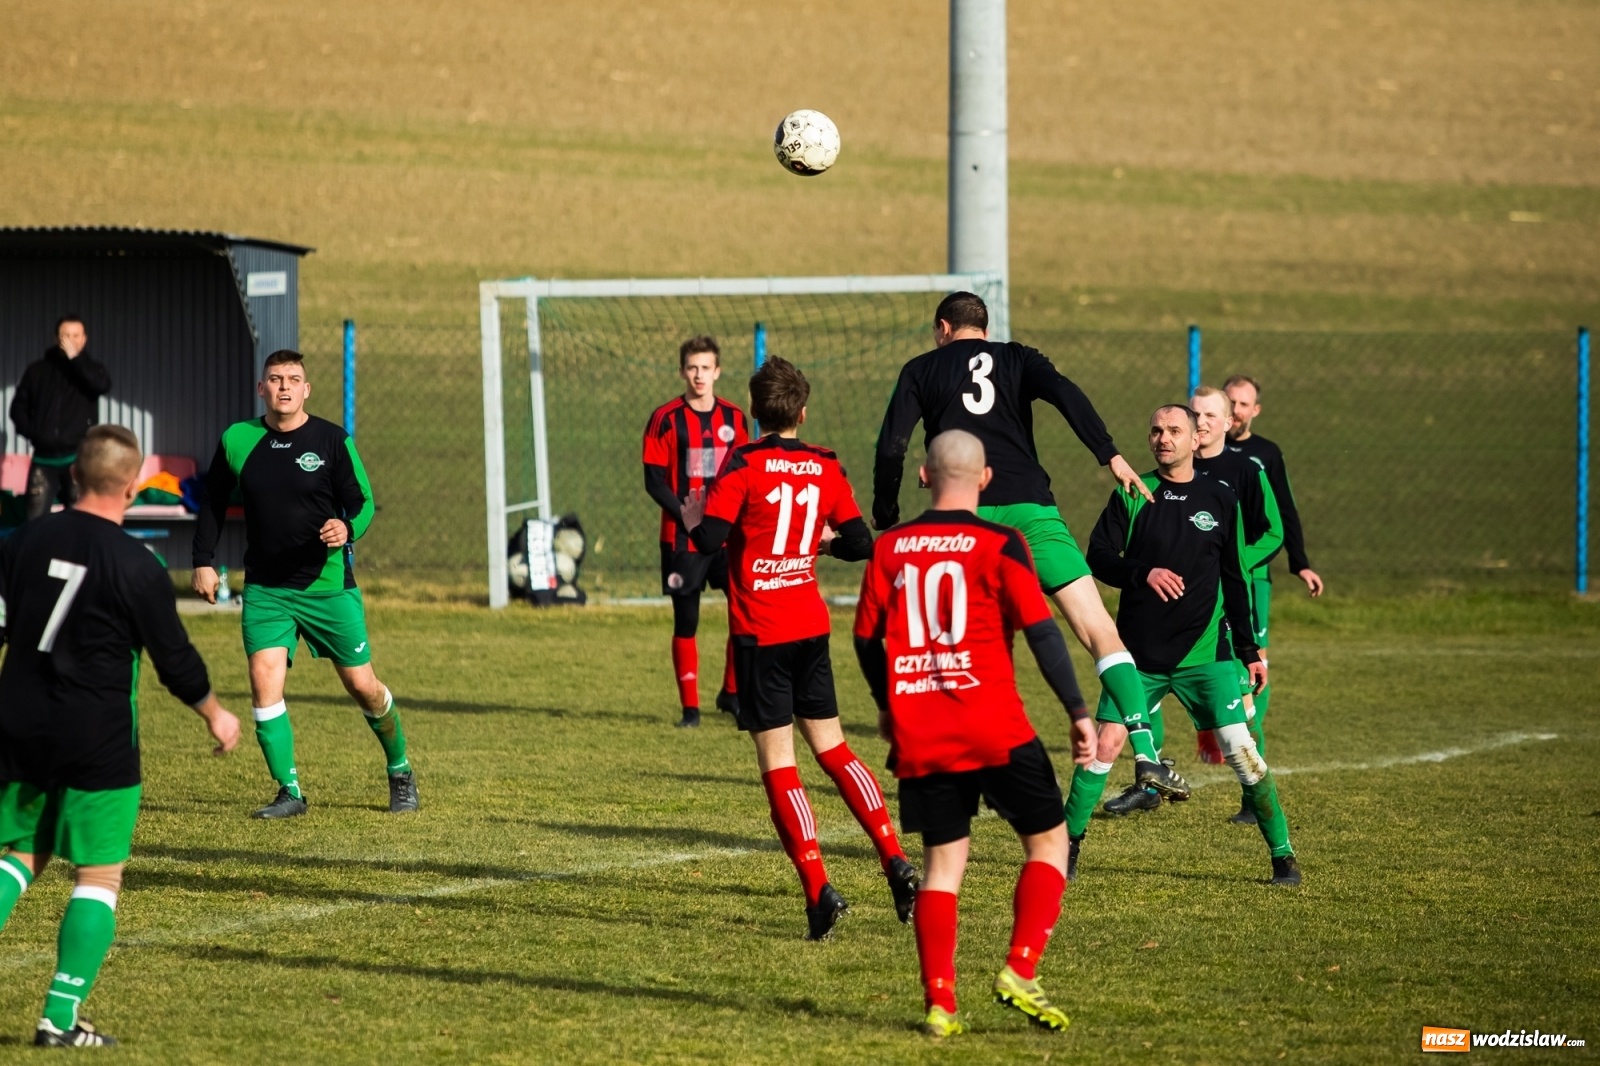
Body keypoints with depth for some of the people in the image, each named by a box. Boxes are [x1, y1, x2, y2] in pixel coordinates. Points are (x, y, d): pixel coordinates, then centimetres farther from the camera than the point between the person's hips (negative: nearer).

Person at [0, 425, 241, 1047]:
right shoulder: (137, 568, -13)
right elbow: (175, 657, -5)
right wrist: (215, 714, 13)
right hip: (98, 740, -5)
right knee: (99, 876, 3)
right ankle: (62, 1017, -3)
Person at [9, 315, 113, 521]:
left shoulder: (89, 368, 6)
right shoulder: (38, 371, 8)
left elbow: (102, 386, -17)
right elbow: (19, 406, 13)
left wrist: (75, 358, -16)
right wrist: (30, 432, -3)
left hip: (78, 457, -1)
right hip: (44, 458, 1)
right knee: (36, 519, -4)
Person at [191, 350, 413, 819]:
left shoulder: (333, 441, -6)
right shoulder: (238, 441, 1)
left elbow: (363, 502, -3)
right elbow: (213, 502, 13)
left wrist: (347, 527, -25)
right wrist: (203, 561, 6)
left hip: (330, 586, -1)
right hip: (265, 588, 1)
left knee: (361, 685, 5)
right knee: (264, 678, -15)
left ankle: (400, 770, 30)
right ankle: (289, 792, -7)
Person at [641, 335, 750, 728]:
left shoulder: (734, 418, 7)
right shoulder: (665, 419, -4)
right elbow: (654, 480, -5)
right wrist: (687, 516, -16)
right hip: (682, 538, -3)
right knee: (685, 621, 1)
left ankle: (731, 693, 12)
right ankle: (690, 706, 9)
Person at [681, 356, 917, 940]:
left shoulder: (744, 464, -10)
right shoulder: (826, 467, 4)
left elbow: (710, 537, -18)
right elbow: (859, 545, 7)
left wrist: (692, 516, 4)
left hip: (760, 632, -5)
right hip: (812, 627, 5)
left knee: (777, 765, -2)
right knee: (832, 748, 17)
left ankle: (819, 890, -12)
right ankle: (896, 862, 7)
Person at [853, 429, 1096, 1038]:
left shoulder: (890, 548, 7)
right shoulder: (999, 545, -5)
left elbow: (866, 638, 12)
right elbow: (1041, 631, -11)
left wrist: (887, 706, 28)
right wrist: (1078, 711, -7)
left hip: (918, 734, 4)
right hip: (994, 729, -4)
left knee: (943, 861, 11)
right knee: (1047, 840, 11)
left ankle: (939, 1004, 2)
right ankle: (1020, 972, -4)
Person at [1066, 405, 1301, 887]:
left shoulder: (1220, 499, 6)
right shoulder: (1132, 495, 2)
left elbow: (1234, 581, 11)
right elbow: (1098, 557, -4)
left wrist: (1249, 651, 9)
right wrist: (1143, 573, -23)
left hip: (1205, 651, 0)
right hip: (1140, 650, 0)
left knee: (1241, 750, -9)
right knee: (1105, 743, -7)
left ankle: (1283, 855, 0)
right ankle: (1068, 844, 10)